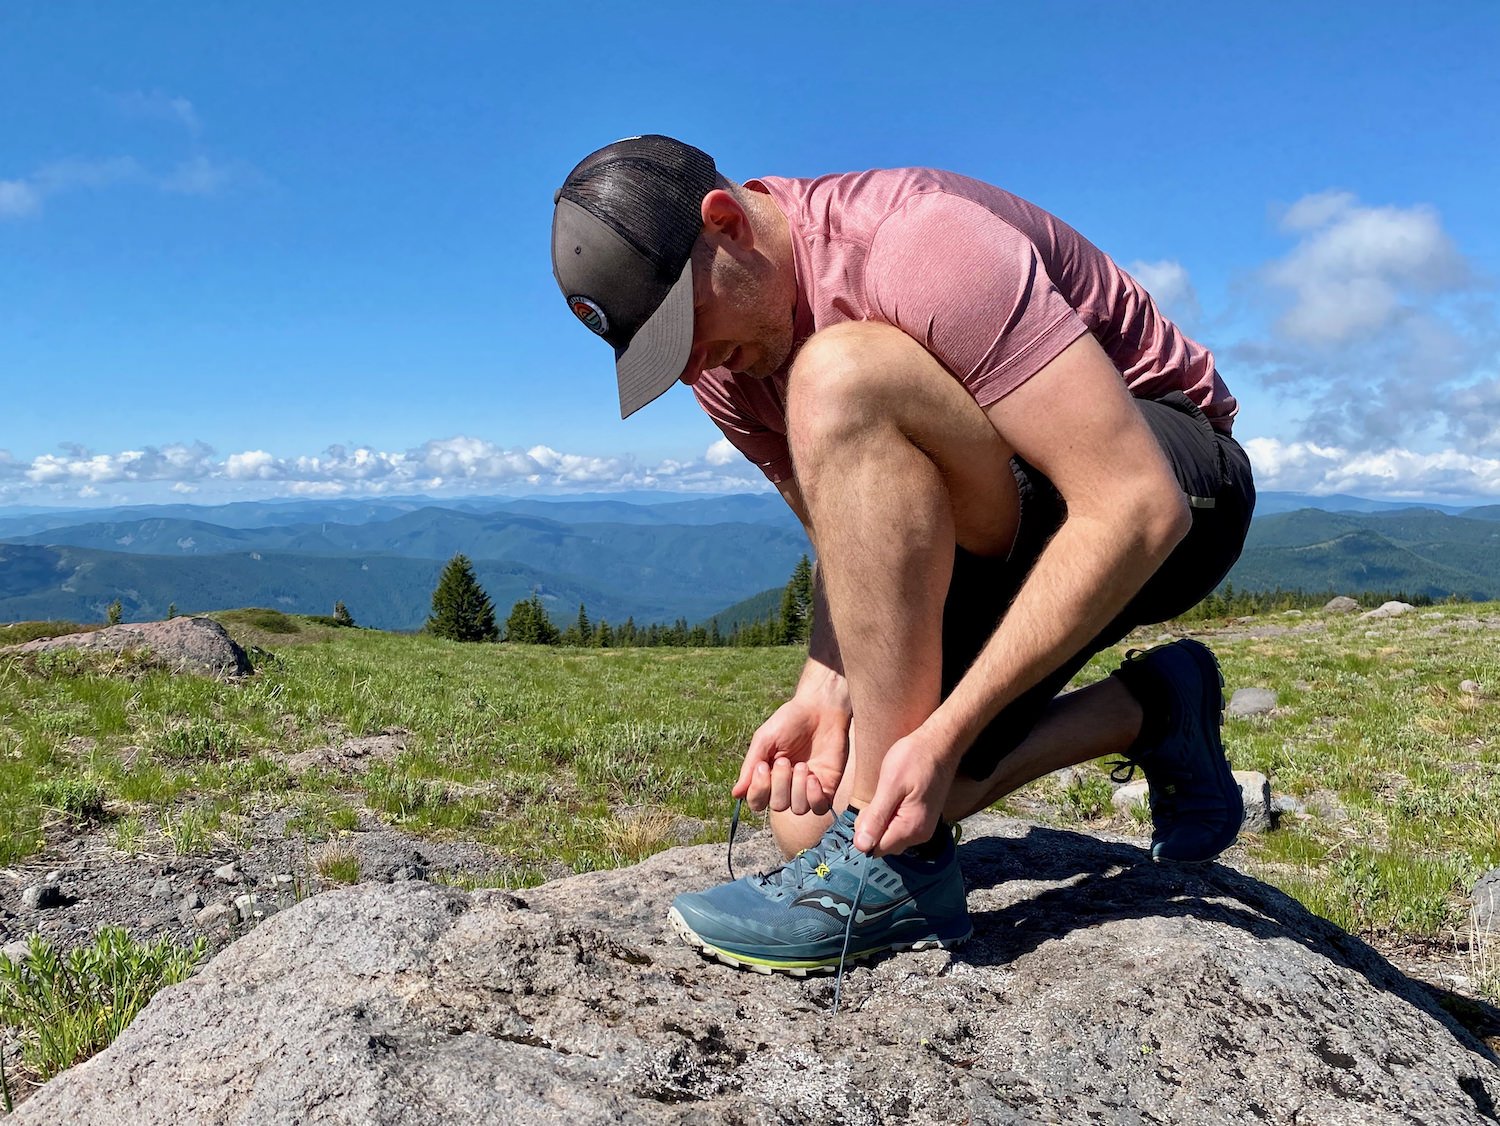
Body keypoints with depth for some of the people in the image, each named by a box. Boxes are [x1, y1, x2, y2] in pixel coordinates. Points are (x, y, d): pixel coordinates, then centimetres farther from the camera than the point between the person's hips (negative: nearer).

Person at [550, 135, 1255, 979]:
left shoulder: (917, 244, -27)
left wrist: (945, 731, -33)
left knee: (838, 376, -33)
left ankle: (898, 874, -26)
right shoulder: (724, 363, -2)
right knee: (815, 817, -1)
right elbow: (856, 539, 2)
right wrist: (825, 693, -18)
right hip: (999, 533, 8)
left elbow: (1137, 507, -31)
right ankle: (1149, 713, 12)